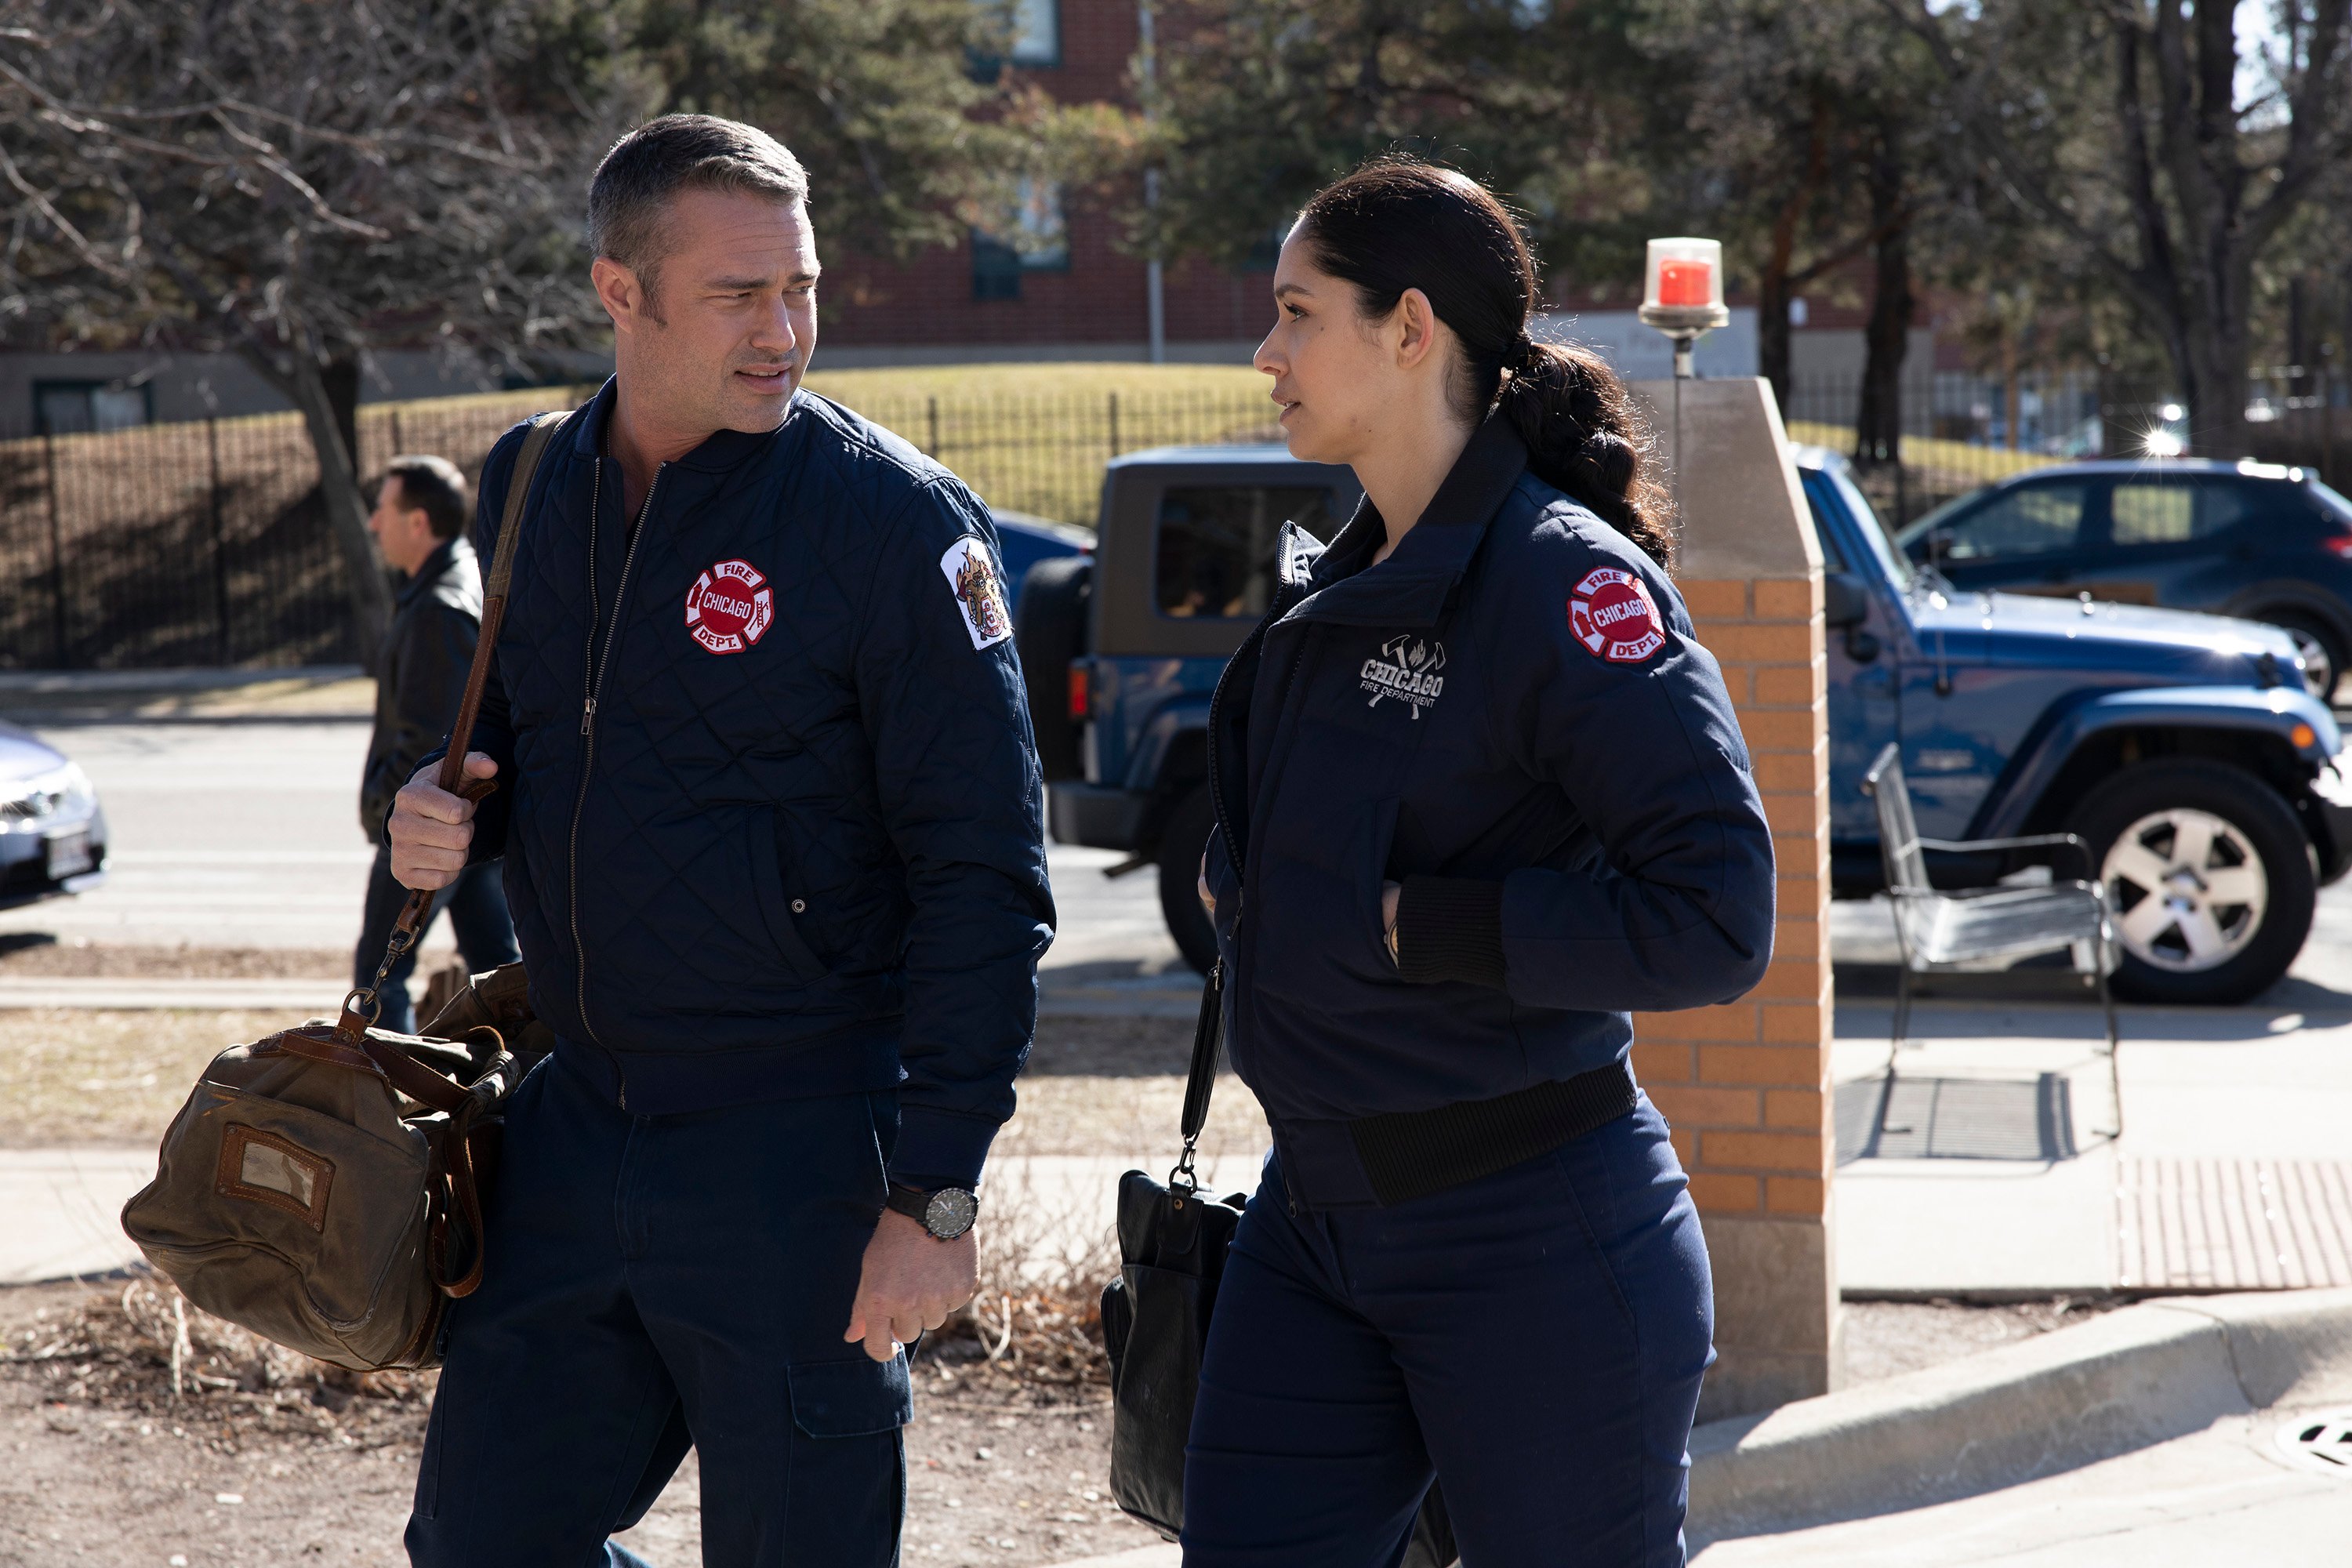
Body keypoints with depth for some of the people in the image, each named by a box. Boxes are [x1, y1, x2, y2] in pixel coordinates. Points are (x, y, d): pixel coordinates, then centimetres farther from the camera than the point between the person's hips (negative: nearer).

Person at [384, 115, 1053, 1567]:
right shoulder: (525, 490, 6)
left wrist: (934, 1195, -16)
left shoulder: (896, 518, -12)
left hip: (798, 1150, -6)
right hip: (575, 1122, 6)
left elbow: (984, 878, -13)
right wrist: (447, 817, -1)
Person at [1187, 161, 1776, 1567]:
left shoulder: (1567, 582, -15)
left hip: (1532, 1240, -8)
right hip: (1313, 1219, 8)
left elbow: (1716, 918, -23)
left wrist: (1420, 925, -20)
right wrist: (1244, 885, 7)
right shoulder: (1337, 585, 11)